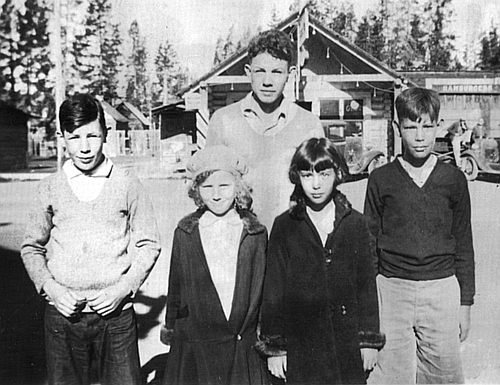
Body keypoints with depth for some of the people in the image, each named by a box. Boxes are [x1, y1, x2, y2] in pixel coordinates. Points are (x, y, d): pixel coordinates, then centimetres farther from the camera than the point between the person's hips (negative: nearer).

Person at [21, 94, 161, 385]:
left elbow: (148, 245, 3)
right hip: (63, 311, 2)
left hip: (116, 311, -1)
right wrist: (49, 287, -4)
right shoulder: (51, 188, 3)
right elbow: (32, 248, 11)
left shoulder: (128, 185, -2)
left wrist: (123, 288, -9)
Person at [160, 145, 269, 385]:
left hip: (245, 344, 0)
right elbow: (175, 286, 6)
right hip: (195, 345, 0)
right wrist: (170, 327, 13)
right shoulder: (185, 232, -1)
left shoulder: (255, 232, -1)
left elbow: (263, 287, 4)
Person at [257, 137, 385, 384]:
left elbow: (366, 285, 4)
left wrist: (369, 340, 4)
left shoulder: (355, 224, 1)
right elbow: (274, 290, -1)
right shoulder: (284, 226, -2)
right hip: (300, 345, -1)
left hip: (348, 342, 1)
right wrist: (274, 346, -1)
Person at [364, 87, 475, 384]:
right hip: (391, 290, 0)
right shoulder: (380, 179, 1)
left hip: (442, 290, 1)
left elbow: (464, 246, 8)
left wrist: (466, 303, 7)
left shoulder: (454, 179, 4)